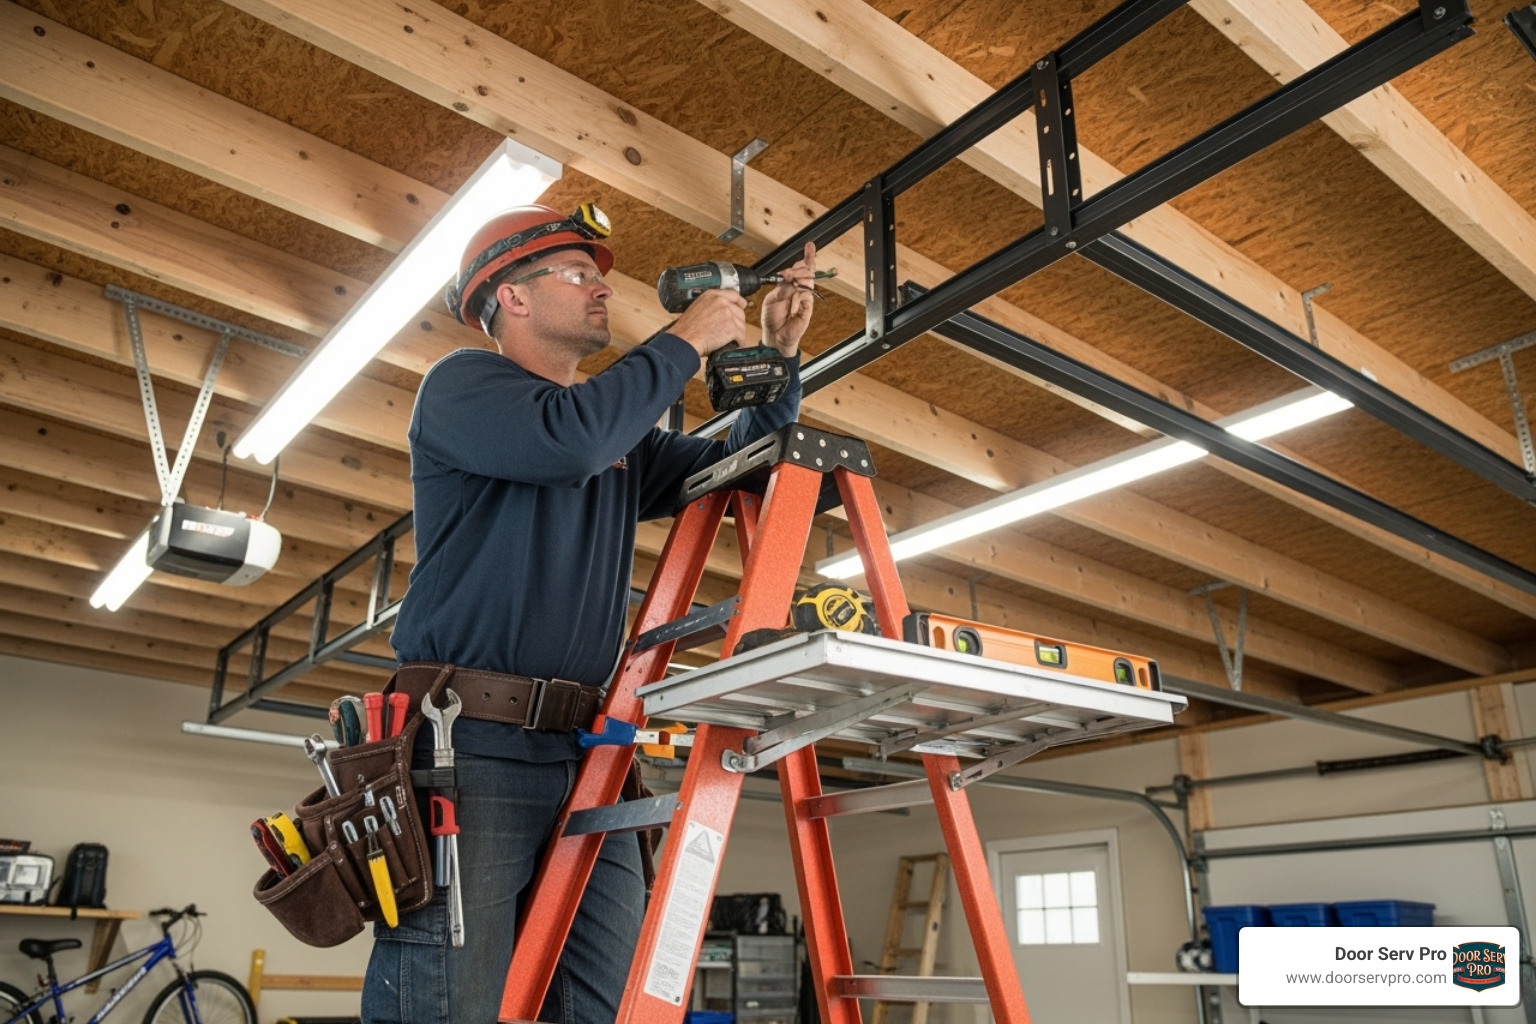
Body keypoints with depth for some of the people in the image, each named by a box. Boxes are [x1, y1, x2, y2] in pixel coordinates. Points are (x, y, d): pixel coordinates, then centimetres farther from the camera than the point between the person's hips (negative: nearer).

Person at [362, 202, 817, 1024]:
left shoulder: (623, 438, 23)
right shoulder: (463, 384, 2)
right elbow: (568, 439, -18)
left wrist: (779, 360, 14)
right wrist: (685, 343, -6)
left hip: (584, 759, 7)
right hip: (470, 748, -6)